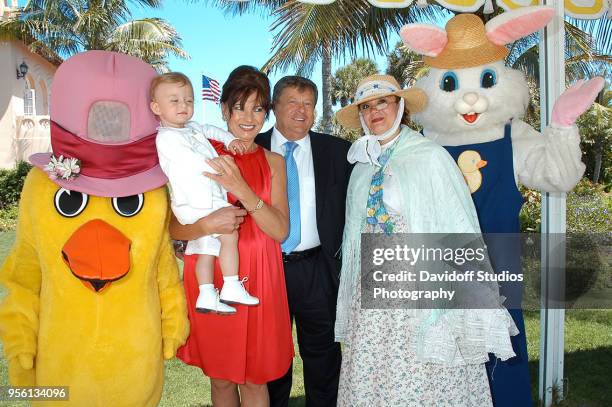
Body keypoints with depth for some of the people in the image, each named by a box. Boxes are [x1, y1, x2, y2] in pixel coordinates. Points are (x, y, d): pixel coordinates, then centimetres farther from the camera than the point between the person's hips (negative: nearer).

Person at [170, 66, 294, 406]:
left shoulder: (273, 162, 5)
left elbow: (280, 230, -7)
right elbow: (173, 227, -4)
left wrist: (241, 189, -20)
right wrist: (206, 224, -26)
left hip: (257, 280, 1)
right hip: (210, 279, -1)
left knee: (254, 378, 11)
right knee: (220, 377, 15)